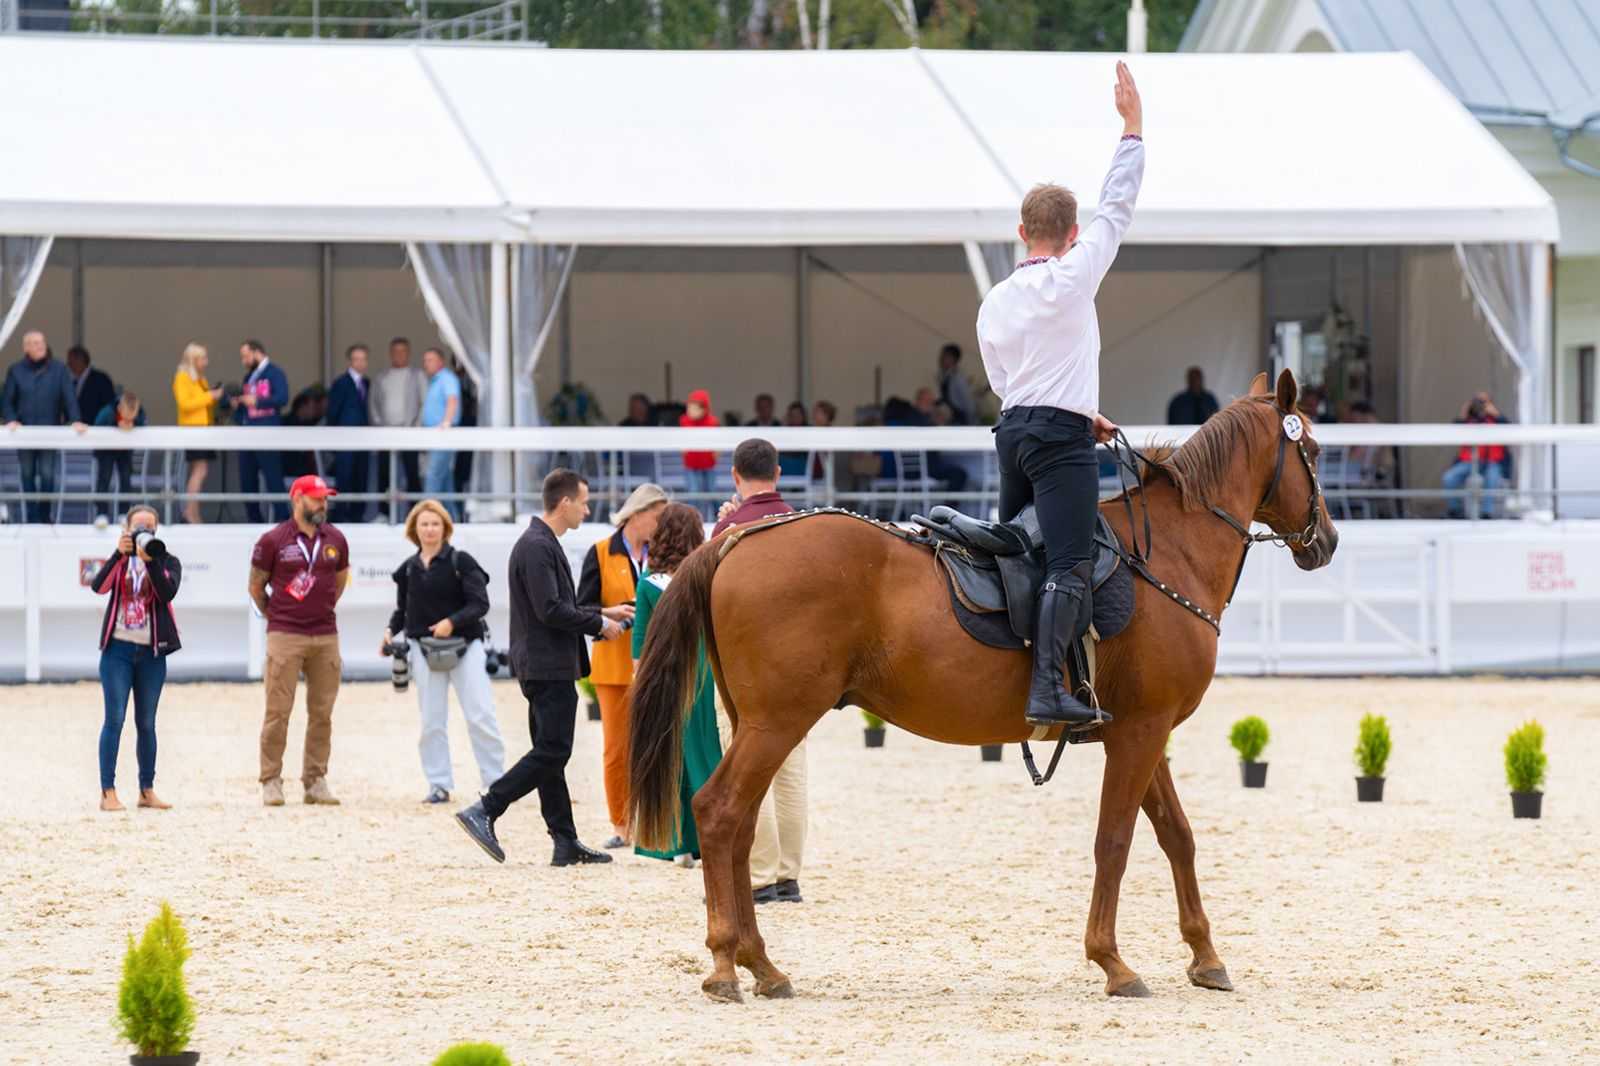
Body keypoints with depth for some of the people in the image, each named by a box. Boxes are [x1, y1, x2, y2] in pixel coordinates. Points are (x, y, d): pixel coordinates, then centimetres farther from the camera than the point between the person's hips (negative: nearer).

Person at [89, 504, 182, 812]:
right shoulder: (119, 560, 7)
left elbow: (168, 593, -13)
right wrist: (120, 554, -21)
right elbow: (98, 586, -12)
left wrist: (151, 561, -23)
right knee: (114, 719, -6)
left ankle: (147, 790, 13)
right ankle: (108, 792, -7)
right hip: (118, 648, -1)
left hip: (151, 651, 1)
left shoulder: (167, 561, 5)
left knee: (146, 723, 7)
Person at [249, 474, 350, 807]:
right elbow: (256, 586, 6)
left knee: (322, 713, 4)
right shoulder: (273, 540, -4)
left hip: (326, 636, 4)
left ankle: (316, 781, 11)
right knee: (278, 710, -5)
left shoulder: (335, 540, 8)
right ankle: (270, 781, -1)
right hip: (285, 637, -4)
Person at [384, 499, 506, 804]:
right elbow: (402, 609, 17)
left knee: (481, 716, -6)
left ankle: (496, 782, 0)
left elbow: (480, 604, -9)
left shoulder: (461, 562, -4)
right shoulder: (409, 569, 9)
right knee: (431, 721, 4)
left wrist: (452, 622, -23)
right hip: (424, 648, 4)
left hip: (464, 644, -4)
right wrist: (391, 630, -2)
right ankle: (439, 785, 10)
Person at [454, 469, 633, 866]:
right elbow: (550, 610, -22)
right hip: (548, 666, -11)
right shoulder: (537, 547, -16)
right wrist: (599, 624, -11)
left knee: (550, 752, 10)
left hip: (546, 666, 11)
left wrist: (603, 612, 20)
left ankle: (566, 844, 13)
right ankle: (484, 812, -13)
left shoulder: (543, 544, 17)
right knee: (552, 752, -11)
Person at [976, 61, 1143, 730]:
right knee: (1070, 566, -15)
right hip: (1059, 437, -8)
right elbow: (1116, 208, -4)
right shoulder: (1073, 277, -6)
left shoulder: (993, 305, 14)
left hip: (1012, 427, 8)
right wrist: (1132, 127, 2)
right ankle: (1047, 690, -28)